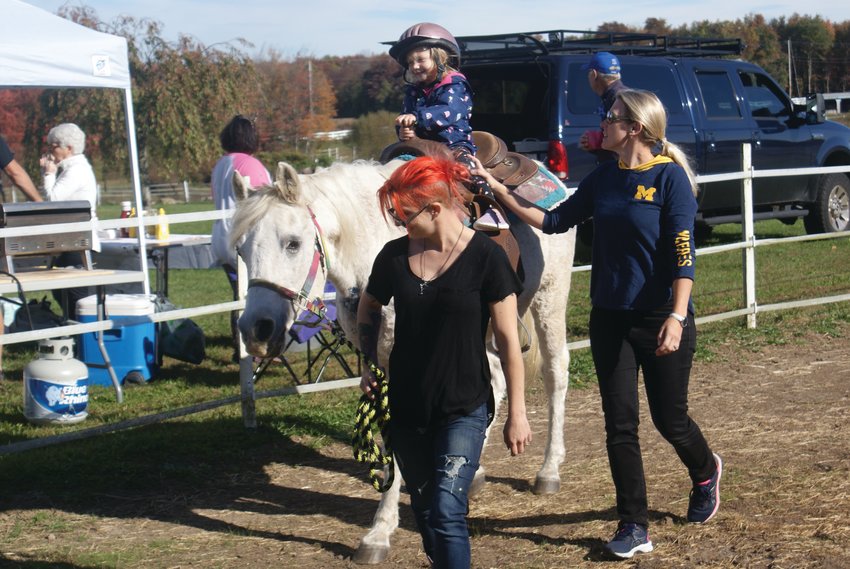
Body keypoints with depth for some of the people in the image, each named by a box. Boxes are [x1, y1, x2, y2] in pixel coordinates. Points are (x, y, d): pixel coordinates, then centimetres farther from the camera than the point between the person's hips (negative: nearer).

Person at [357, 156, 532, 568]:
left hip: (464, 409, -5)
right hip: (406, 407, 5)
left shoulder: (485, 257, -12)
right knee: (424, 511, 17)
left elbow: (508, 339, -9)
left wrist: (517, 413, -8)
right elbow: (368, 310, 19)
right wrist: (368, 366, 5)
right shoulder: (394, 255, 0)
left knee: (447, 511, -16)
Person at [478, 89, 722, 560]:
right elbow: (556, 221, 9)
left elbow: (683, 254, -17)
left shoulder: (670, 176, -13)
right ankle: (633, 527, 13)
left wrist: (677, 318, -25)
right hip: (610, 319, 5)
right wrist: (499, 191, 4)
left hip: (660, 320, -5)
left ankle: (706, 473, 42)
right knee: (619, 424, 4)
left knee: (670, 419, 9)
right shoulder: (604, 178, 4)